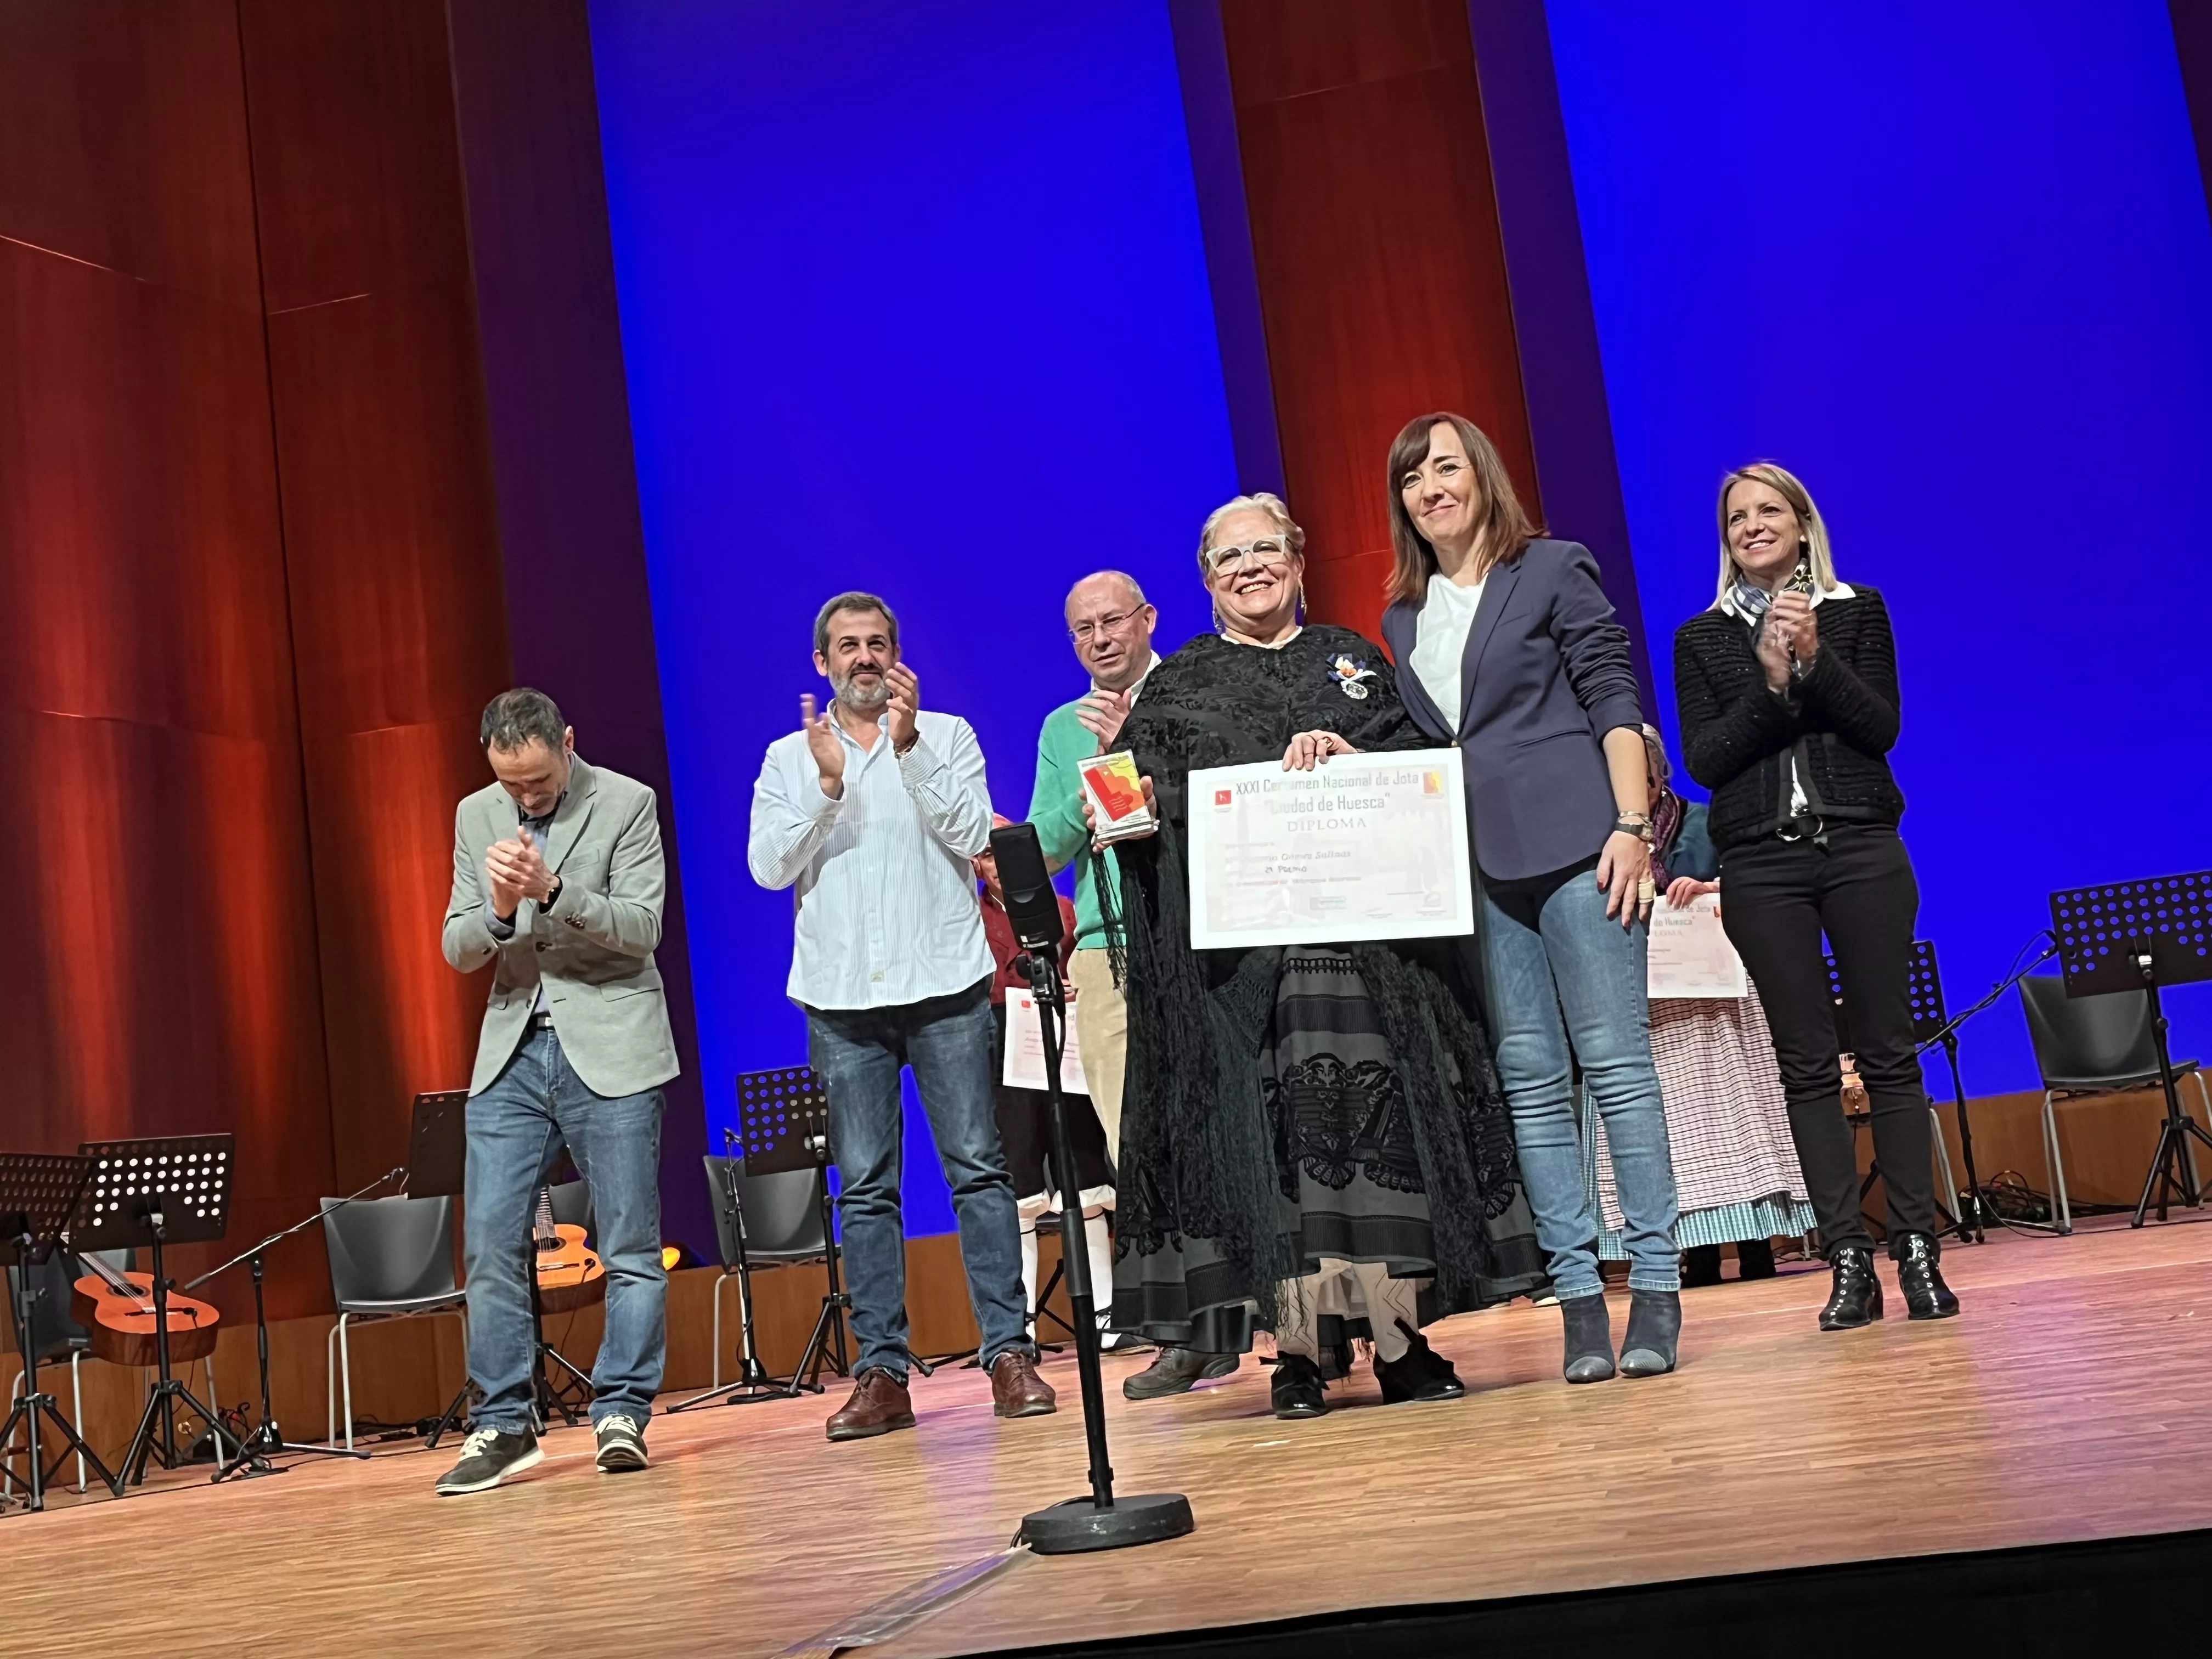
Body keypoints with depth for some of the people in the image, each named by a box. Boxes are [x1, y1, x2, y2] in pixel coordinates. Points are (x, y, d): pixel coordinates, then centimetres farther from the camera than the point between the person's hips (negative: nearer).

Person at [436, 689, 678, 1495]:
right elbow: (457, 949, 6)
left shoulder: (627, 804, -4)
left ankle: (621, 1414, 11)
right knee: (491, 1245, -1)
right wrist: (499, 909, -16)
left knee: (630, 1248, 0)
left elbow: (641, 929, -11)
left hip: (610, 1049, -4)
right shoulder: (476, 816, 9)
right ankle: (503, 1425, 8)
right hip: (512, 1053, 4)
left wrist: (553, 889, -25)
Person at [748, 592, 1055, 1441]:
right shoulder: (789, 758, 12)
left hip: (945, 983, -1)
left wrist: (908, 747, -12)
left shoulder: (946, 736, 9)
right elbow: (768, 867, 0)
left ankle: (1009, 1353, -1)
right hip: (841, 995, 1)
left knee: (977, 1168, -4)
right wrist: (827, 785, -12)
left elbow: (973, 835, -5)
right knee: (864, 1186, 2)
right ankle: (882, 1373, 5)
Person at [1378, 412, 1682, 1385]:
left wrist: (1631, 826, -11)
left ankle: (1655, 1287, 2)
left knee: (1615, 1060, -4)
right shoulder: (1403, 617, 17)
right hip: (1471, 866, 5)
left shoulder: (1553, 568, 4)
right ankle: (1577, 1295, 7)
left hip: (1573, 844, -4)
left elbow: (1615, 700, -2)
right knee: (1530, 1080, 3)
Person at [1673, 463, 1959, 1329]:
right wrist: (1771, 682, -12)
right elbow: (1703, 760, 0)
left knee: (1888, 1052, -2)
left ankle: (1917, 1250, 3)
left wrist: (1815, 657, -13)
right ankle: (1849, 1263, 4)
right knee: (1806, 1064, 1)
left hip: (1861, 850, 0)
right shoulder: (1701, 639, 10)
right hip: (1762, 866, 1)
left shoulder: (1858, 612, 10)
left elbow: (1881, 728, -1)